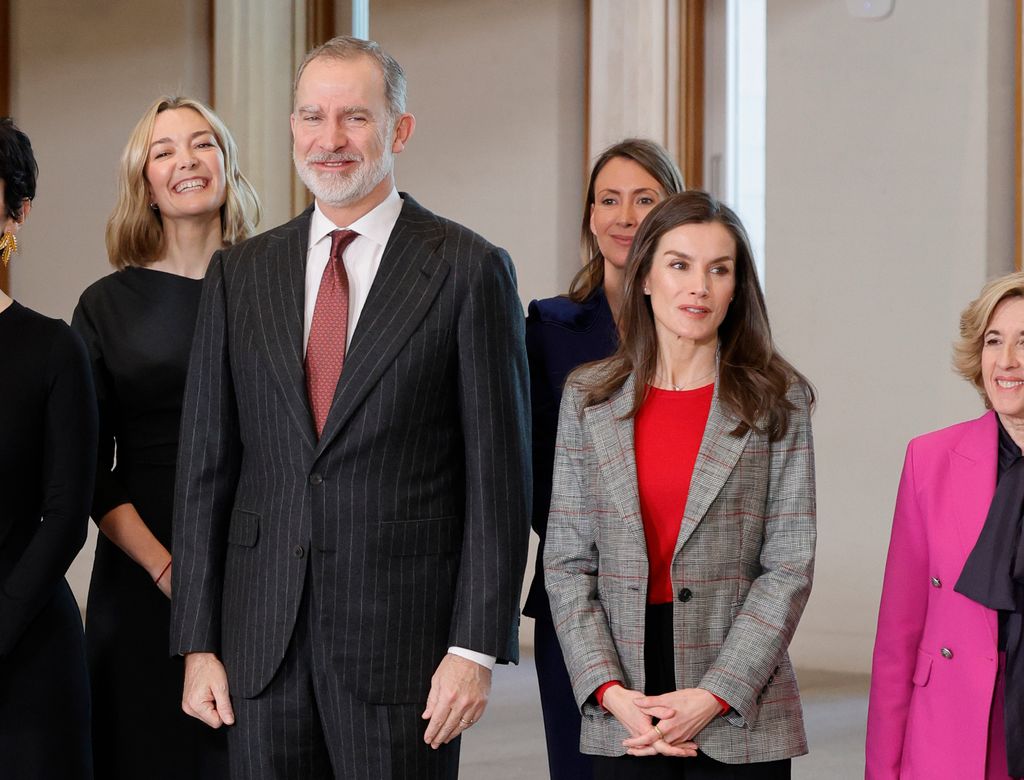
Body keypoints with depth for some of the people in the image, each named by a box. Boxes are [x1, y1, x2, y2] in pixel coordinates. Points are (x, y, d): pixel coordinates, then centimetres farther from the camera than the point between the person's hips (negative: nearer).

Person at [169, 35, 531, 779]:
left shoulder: (469, 270, -2)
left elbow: (499, 474, -4)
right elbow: (205, 466, 9)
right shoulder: (240, 274, 9)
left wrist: (476, 647, -10)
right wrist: (198, 643, 4)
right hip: (263, 641, 3)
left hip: (403, 635, -3)